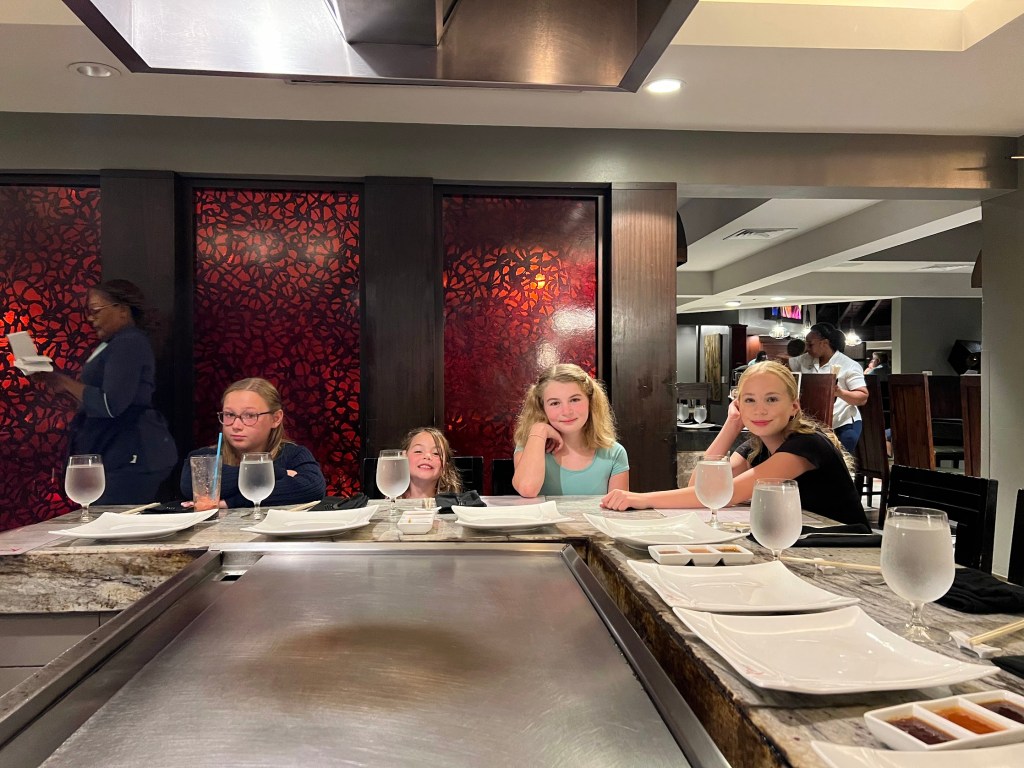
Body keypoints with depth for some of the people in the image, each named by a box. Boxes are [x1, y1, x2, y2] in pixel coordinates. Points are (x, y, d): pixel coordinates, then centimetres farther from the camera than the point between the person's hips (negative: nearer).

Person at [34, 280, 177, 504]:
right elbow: (97, 394, 19)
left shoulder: (129, 344, -14)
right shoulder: (114, 344, 21)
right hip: (120, 455, 11)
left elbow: (110, 405, -22)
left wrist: (66, 383, -13)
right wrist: (61, 381, 7)